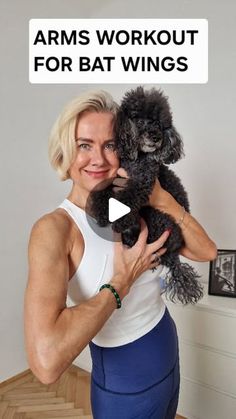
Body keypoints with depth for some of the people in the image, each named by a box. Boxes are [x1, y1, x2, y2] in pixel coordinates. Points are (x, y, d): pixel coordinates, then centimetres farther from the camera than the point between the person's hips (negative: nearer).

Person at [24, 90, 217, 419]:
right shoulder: (54, 228, -25)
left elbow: (206, 252, -9)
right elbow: (46, 363, -37)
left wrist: (162, 200, -22)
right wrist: (122, 280, -27)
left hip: (168, 353, 6)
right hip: (124, 385, -6)